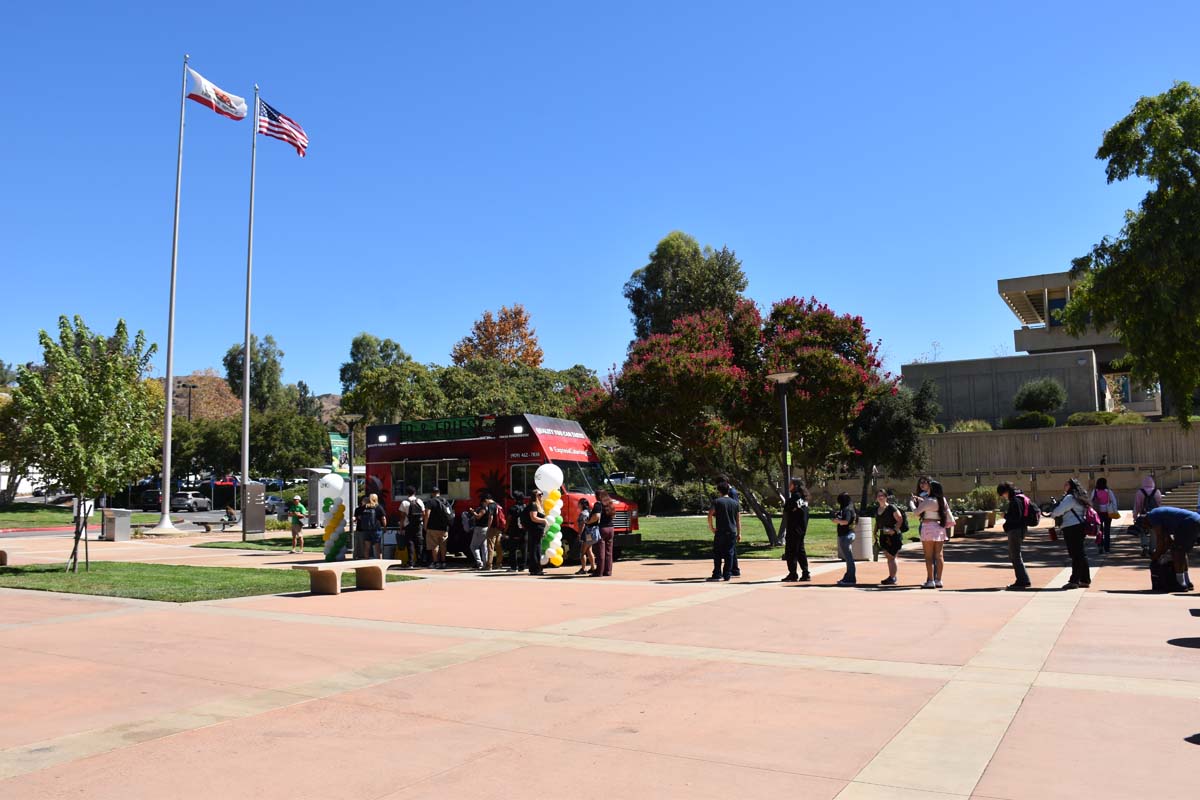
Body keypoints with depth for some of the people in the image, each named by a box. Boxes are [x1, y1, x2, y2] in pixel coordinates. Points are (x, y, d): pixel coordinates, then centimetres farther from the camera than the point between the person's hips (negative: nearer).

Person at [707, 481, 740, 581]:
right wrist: (739, 533, 12)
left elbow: (710, 515, -13)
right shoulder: (735, 503, 9)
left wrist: (711, 527, 0)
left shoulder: (717, 502, -3)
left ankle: (717, 574, 4)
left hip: (720, 532, -3)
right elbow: (738, 519, 9)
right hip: (732, 532, 3)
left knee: (717, 554, 5)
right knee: (729, 554, 6)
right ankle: (727, 575, 5)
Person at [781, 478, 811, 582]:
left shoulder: (795, 497, -14)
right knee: (801, 551, 13)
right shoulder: (804, 498, 12)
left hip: (793, 529, -9)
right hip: (802, 529, 9)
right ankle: (805, 573, 13)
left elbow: (786, 510, -14)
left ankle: (793, 574, -2)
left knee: (791, 551, -3)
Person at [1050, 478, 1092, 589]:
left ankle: (1074, 580, -5)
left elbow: (1058, 511, -20)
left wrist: (1052, 514, 0)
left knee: (1076, 555, -7)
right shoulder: (1077, 498, 18)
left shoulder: (1069, 498, -13)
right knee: (1080, 554, 13)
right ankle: (1085, 580, 18)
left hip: (1071, 528, -10)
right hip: (1079, 527, 10)